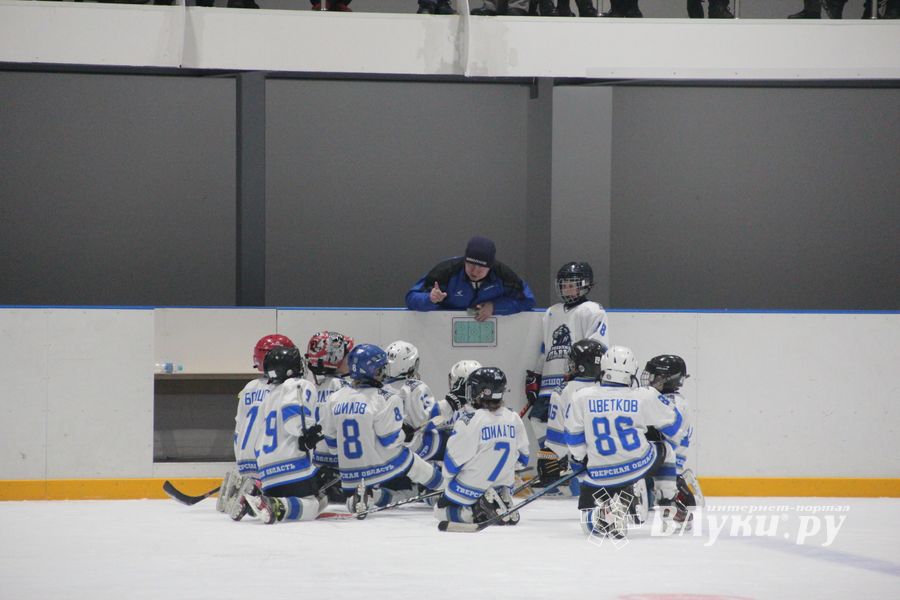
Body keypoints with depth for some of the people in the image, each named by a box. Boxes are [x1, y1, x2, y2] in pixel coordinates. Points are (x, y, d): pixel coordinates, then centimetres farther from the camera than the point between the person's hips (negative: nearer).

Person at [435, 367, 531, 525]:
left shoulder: (469, 421, -20)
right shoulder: (514, 419, -2)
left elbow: (453, 457, -13)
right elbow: (522, 456, 8)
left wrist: (448, 472, 9)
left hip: (471, 486, -6)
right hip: (502, 485, 6)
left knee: (441, 511, 10)